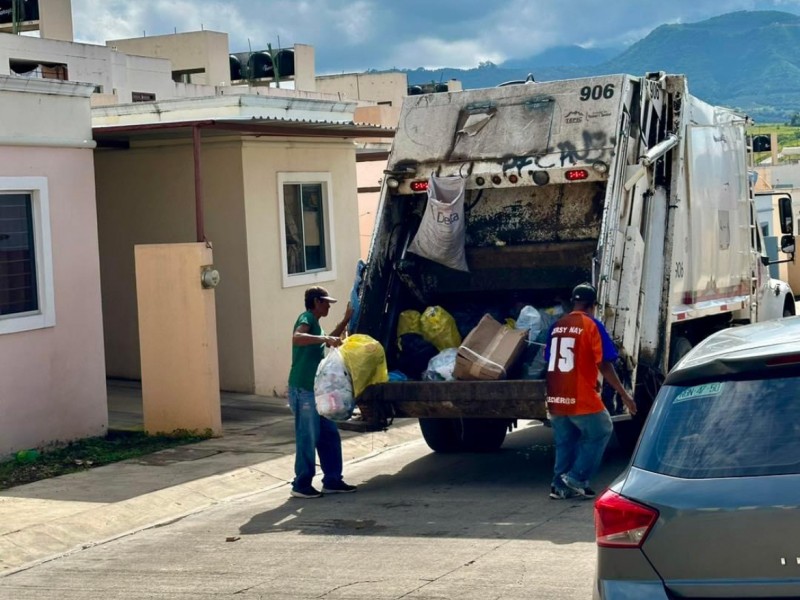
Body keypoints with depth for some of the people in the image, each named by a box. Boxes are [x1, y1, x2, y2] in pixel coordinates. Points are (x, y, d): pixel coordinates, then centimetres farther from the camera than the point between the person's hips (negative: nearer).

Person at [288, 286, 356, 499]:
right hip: (303, 391, -10)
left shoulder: (315, 322, 19)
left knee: (329, 435, 11)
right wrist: (325, 338, -38)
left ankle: (332, 481, 17)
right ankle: (301, 485, 4)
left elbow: (329, 341, 36)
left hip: (315, 390, 10)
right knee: (307, 438, -5)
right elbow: (297, 338, -33)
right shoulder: (306, 319, -11)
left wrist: (346, 320, 29)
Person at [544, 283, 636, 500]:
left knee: (564, 442, 17)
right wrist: (624, 394, -6)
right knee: (601, 432, 12)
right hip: (581, 399, -6)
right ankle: (576, 477, 7)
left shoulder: (556, 326, 10)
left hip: (556, 399, 6)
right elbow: (604, 365, -13)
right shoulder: (592, 325, -8)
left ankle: (560, 485, 16)